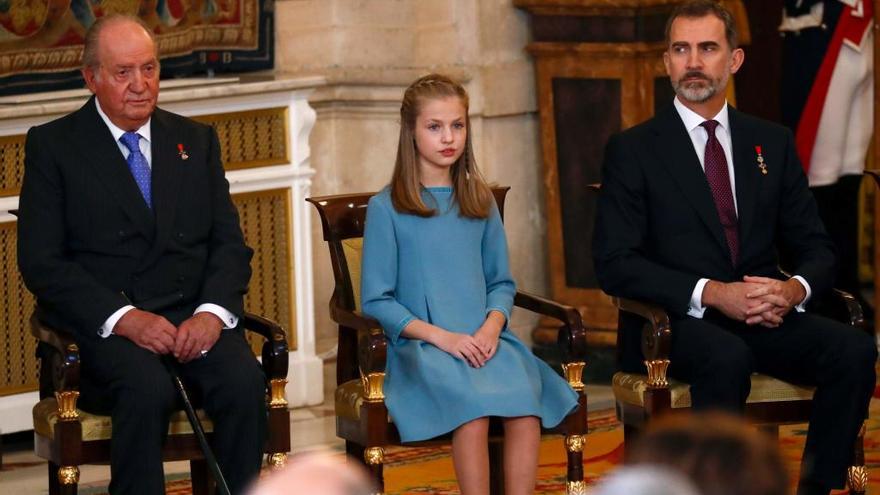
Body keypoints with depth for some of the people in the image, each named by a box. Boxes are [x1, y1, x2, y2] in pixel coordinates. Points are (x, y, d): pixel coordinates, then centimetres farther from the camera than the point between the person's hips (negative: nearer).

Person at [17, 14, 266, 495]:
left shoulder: (196, 140, 18)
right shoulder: (53, 145, 5)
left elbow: (230, 243, 13)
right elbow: (40, 261, -3)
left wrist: (213, 312, -9)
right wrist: (124, 318, -16)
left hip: (196, 316, 3)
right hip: (104, 324, -3)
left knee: (244, 383, -29)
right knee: (147, 390, -35)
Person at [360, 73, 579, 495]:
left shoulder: (480, 202, 16)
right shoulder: (387, 208, 2)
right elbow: (376, 301, 0)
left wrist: (492, 326, -4)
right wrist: (440, 336, -11)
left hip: (485, 339, 4)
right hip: (420, 346, -4)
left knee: (526, 403, -29)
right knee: (473, 408, -34)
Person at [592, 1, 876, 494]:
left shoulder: (773, 143, 14)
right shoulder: (633, 150, 2)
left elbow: (816, 247, 14)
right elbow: (616, 263, -7)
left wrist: (795, 288, -12)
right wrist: (712, 293, -19)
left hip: (765, 315, 4)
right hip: (675, 321, -4)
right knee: (728, 357, -37)